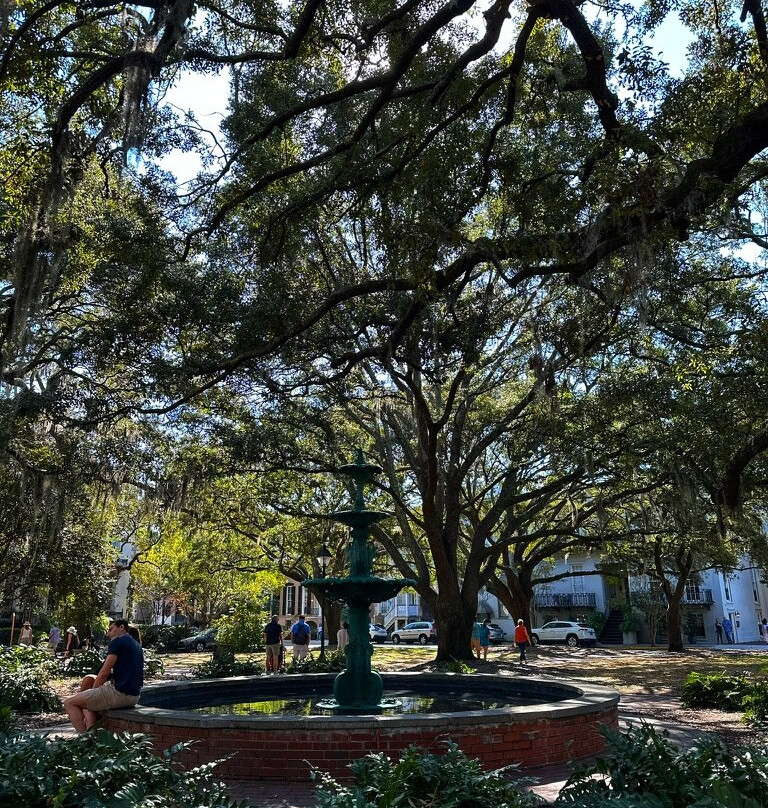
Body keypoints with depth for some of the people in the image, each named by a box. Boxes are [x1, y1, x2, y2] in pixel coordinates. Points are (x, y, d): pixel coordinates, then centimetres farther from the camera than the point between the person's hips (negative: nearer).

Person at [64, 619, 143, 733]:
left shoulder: (117, 642, -7)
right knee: (87, 703, 27)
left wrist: (93, 689, 7)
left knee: (69, 703, 4)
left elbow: (104, 672, -10)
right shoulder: (136, 645, 19)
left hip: (120, 693, -9)